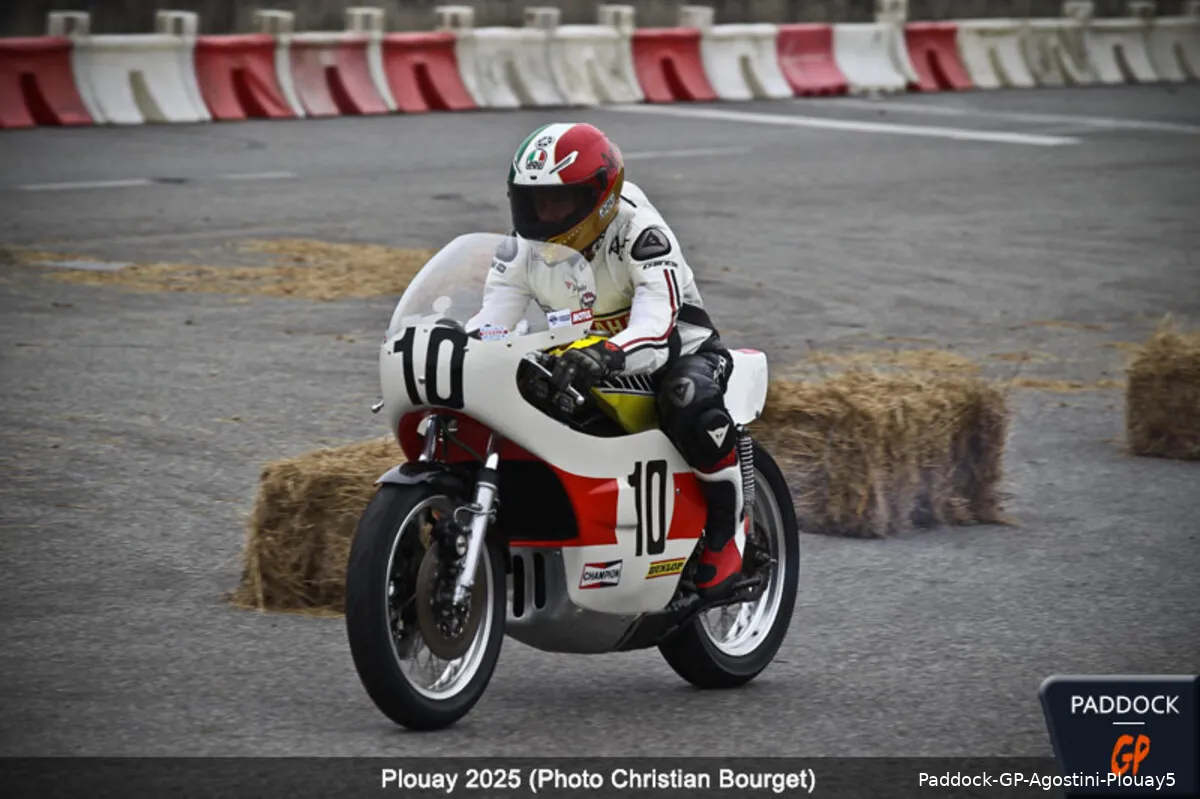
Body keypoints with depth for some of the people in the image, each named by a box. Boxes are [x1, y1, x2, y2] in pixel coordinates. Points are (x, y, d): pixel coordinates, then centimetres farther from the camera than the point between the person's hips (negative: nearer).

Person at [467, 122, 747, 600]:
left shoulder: (641, 234, -24)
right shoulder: (524, 246, -4)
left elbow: (655, 328, -37)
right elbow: (491, 320, -10)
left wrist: (604, 355, -57)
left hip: (674, 351, -6)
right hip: (587, 360, 6)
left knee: (695, 410, -39)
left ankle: (727, 530, -16)